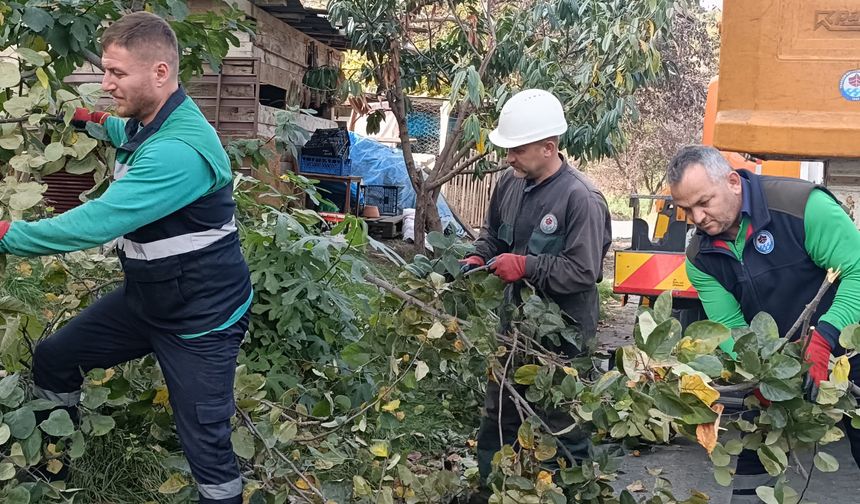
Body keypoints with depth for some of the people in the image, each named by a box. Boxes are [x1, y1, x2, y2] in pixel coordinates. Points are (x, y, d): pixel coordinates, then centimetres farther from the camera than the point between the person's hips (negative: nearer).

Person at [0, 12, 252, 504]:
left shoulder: (180, 150, -31)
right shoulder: (147, 123, 1)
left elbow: (98, 223, -34)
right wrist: (96, 120, 16)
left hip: (202, 318, -9)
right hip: (146, 298, 9)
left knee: (206, 446, -4)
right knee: (52, 361, 16)